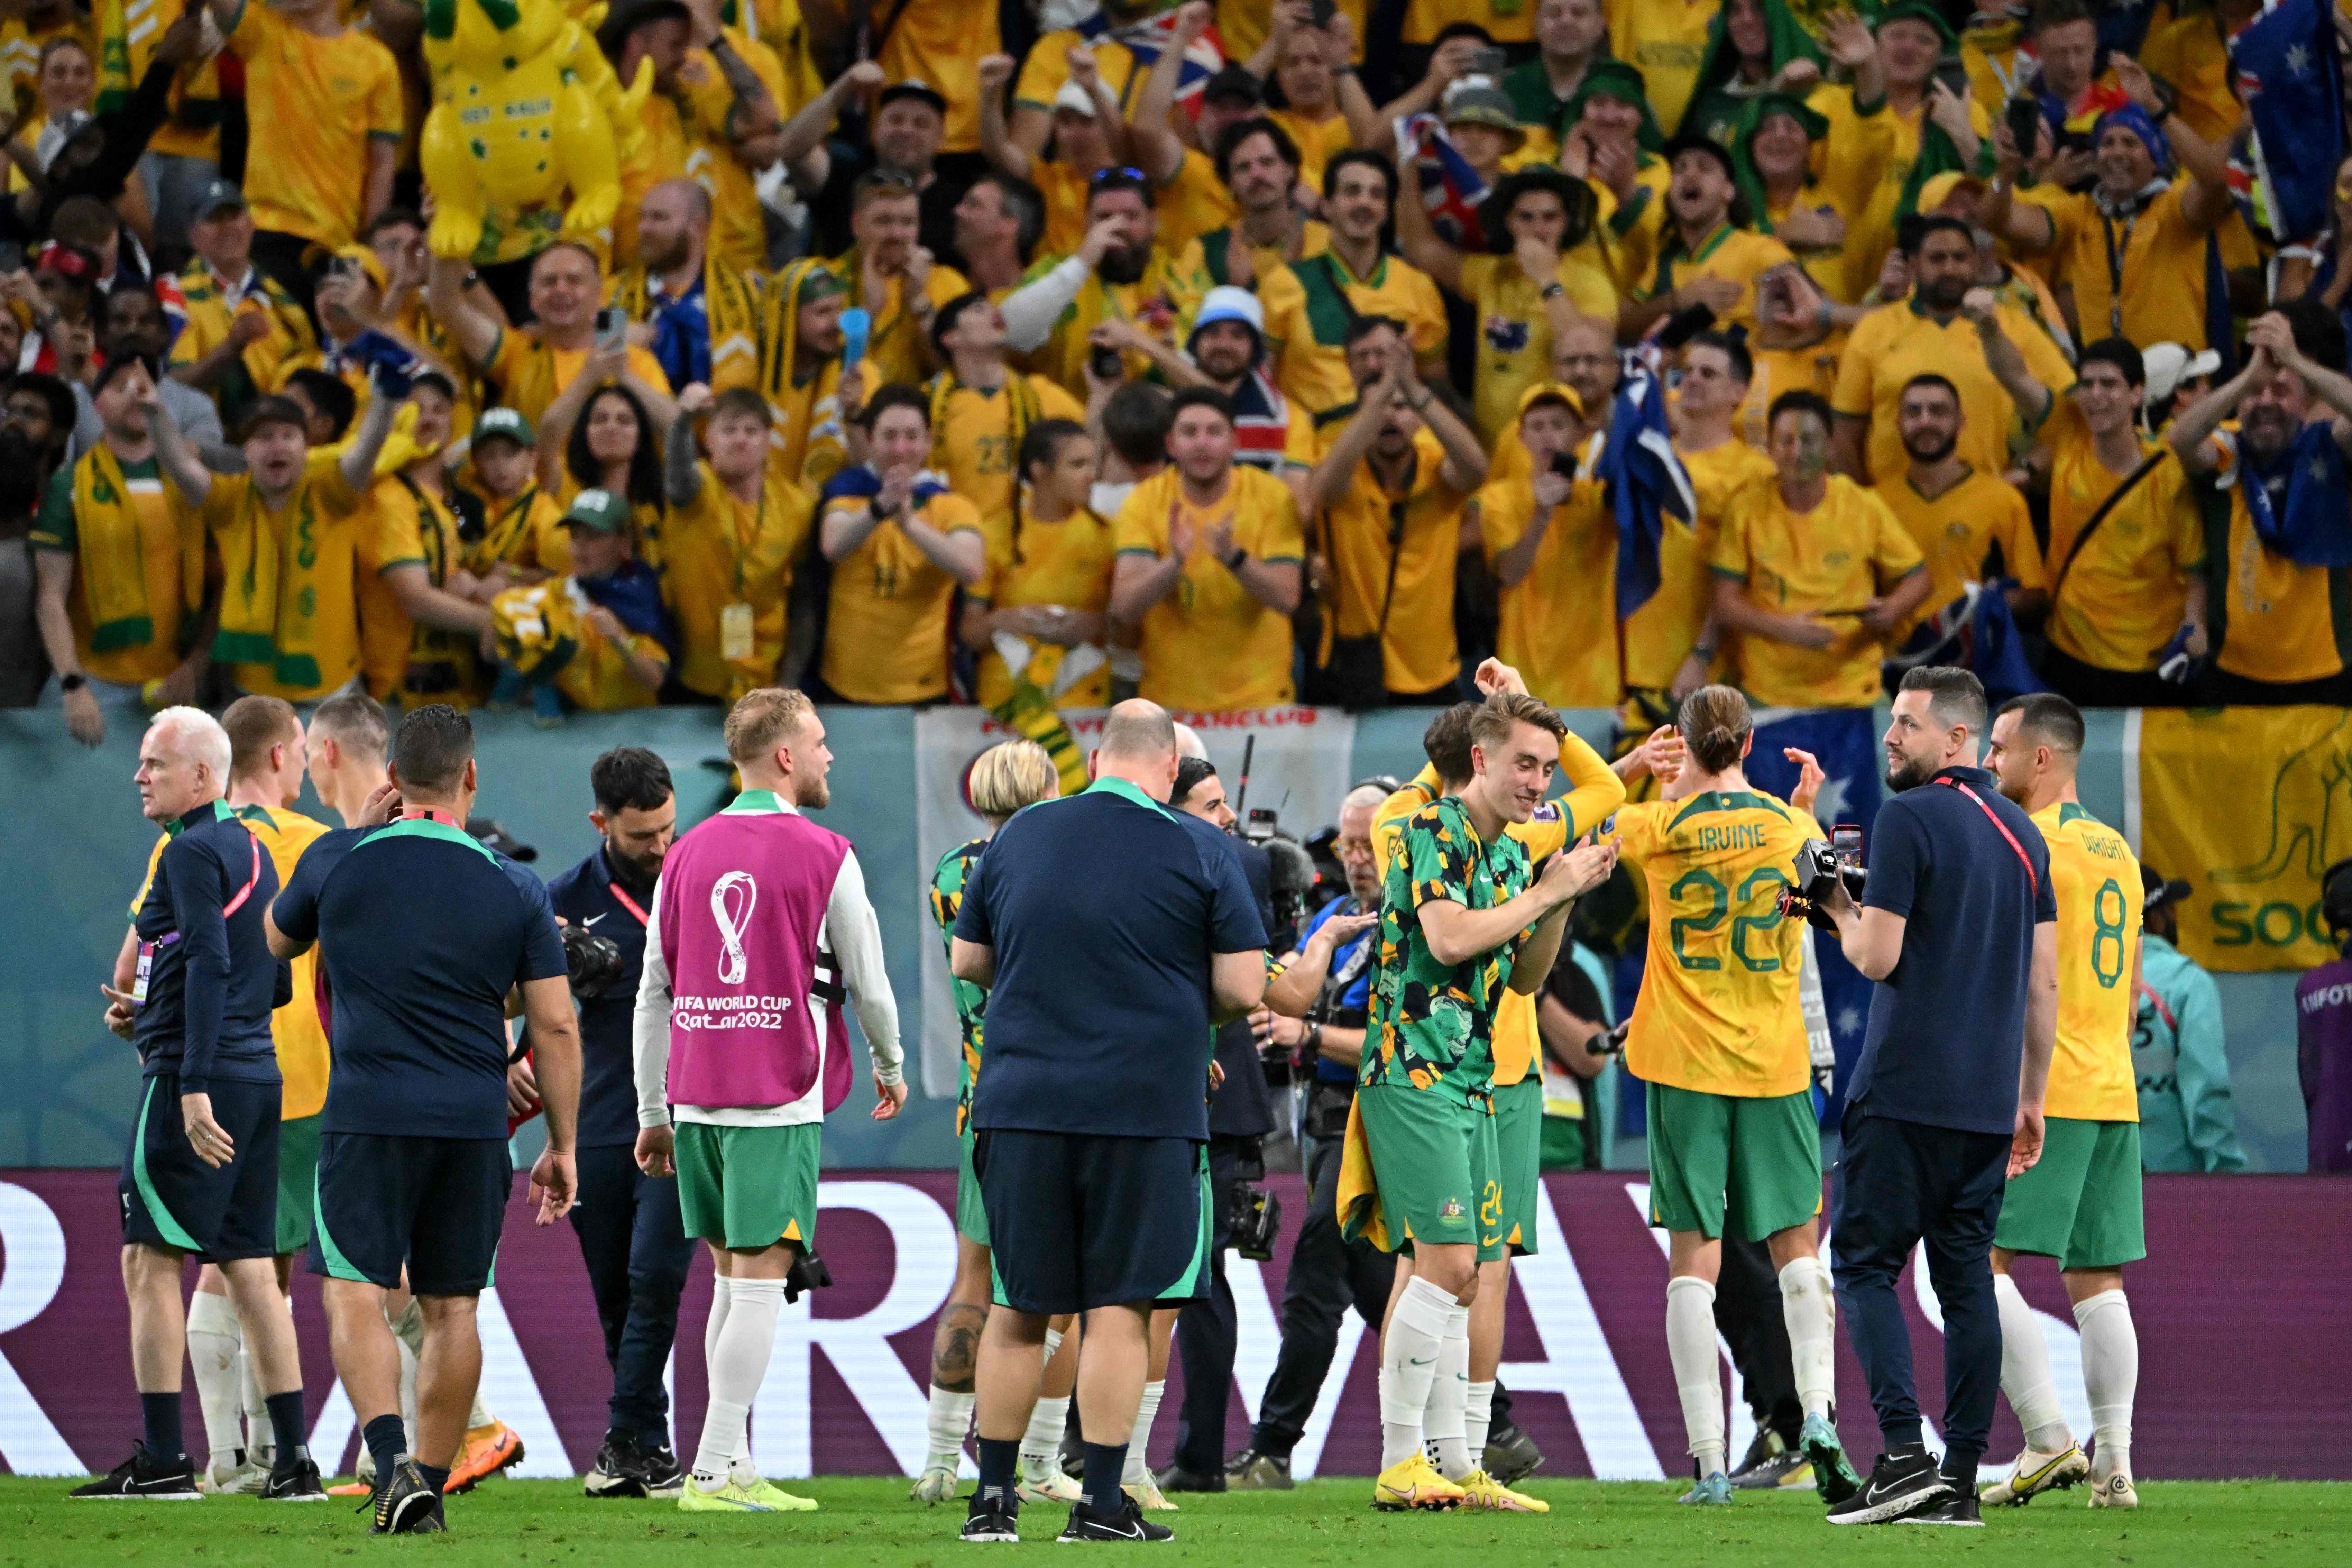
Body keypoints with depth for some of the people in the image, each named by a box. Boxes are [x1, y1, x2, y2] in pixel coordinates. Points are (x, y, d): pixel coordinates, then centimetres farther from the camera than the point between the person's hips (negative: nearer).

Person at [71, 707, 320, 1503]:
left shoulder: (192, 853, -11)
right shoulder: (252, 851, 17)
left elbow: (211, 965, -21)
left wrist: (193, 1084, -25)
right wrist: (152, 1013, 21)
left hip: (195, 1084, -9)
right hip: (257, 1076, 9)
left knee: (150, 1260, -5)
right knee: (249, 1267, 9)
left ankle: (161, 1459, -8)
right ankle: (295, 1460, 6)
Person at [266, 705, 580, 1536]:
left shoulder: (338, 861, -2)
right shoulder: (515, 889, 1)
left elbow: (279, 939, 20)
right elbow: (556, 1027, 0)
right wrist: (562, 1148, 7)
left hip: (368, 1116, -2)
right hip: (474, 1124, 2)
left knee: (357, 1298, -3)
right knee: (452, 1308, 11)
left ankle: (393, 1462, -24)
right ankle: (428, 1489, 14)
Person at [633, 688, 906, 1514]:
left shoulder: (687, 857, 9)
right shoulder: (824, 858, -5)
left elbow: (653, 994, 11)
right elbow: (868, 983, 2)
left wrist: (654, 1113, 17)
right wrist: (889, 1066, 21)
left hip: (696, 1097, 5)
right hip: (780, 1102, -5)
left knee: (730, 1278, 13)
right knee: (761, 1280, -5)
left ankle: (732, 1466, 12)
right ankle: (716, 1470, -10)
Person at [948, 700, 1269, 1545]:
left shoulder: (1018, 836, 7)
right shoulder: (1200, 851, -4)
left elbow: (966, 960, 15)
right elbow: (1243, 987, -6)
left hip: (1021, 1105, 3)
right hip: (1146, 1108, -3)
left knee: (1017, 1308, 10)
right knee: (1120, 1308, 1)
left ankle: (993, 1497, 12)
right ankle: (1101, 1502, 0)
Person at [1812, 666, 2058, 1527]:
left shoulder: (1908, 820, -9)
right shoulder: (2022, 833, 13)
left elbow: (1878, 957, -14)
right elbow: (2045, 982, 15)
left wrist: (1840, 908, 7)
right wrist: (2030, 1100, 20)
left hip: (1903, 1092, -6)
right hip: (1988, 1099, 6)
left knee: (1866, 1264, -1)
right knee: (1968, 1279, 7)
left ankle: (1903, 1452, -16)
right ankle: (1961, 1477, 3)